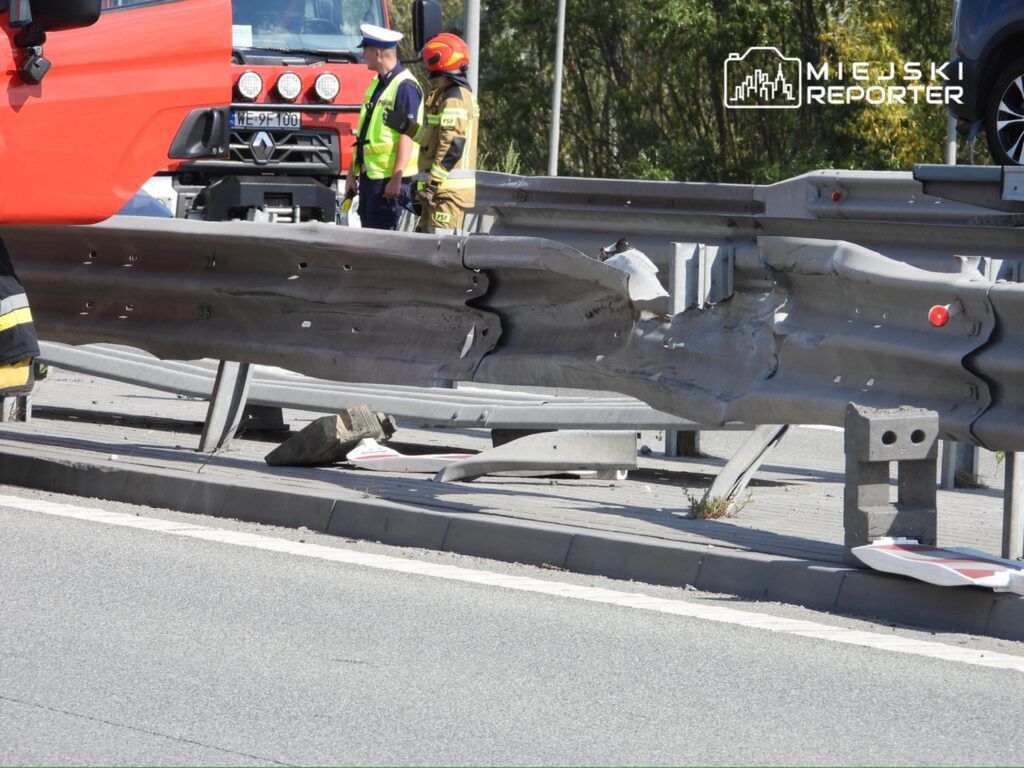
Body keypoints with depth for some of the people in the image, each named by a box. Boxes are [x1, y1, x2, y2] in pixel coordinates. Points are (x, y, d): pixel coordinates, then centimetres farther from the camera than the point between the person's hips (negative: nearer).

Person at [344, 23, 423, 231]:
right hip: (369, 175, 10)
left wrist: (396, 178, -23)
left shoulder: (404, 87, -13)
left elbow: (407, 136, -19)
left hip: (389, 178, -10)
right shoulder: (376, 84, 17)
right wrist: (352, 173, 20)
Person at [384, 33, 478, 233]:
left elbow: (453, 146, -22)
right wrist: (405, 126, 18)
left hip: (449, 188, -11)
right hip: (444, 188, 11)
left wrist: (432, 183, -21)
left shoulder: (454, 99, -14)